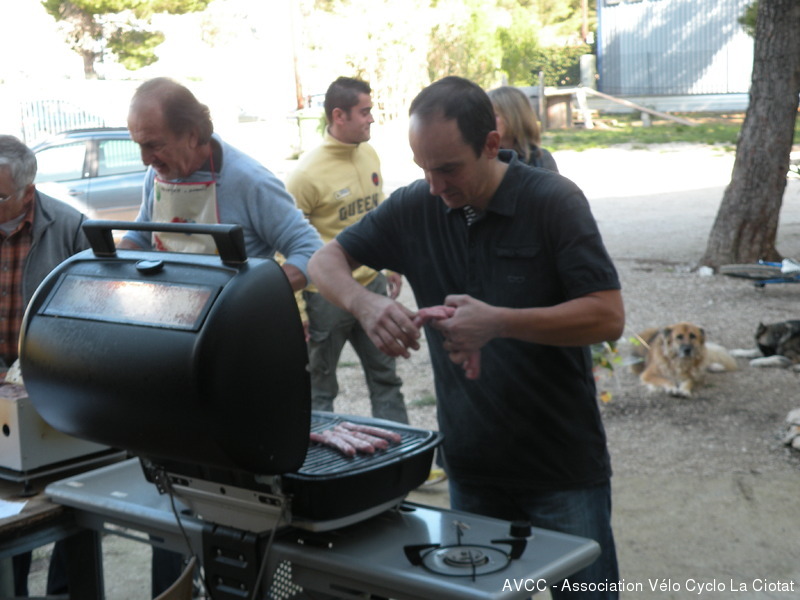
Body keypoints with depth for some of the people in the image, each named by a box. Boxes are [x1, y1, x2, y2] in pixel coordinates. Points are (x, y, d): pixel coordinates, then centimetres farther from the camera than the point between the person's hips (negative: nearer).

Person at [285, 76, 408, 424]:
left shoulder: (369, 155, 4)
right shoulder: (307, 174, -17)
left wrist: (391, 265, 18)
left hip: (371, 285, 7)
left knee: (385, 377, 15)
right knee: (320, 389, 9)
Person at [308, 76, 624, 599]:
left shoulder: (554, 200, -12)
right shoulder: (416, 208, -1)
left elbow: (609, 317, -17)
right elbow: (325, 261, 3)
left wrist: (497, 322, -28)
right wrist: (363, 303, -20)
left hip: (563, 470, -4)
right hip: (470, 465, 4)